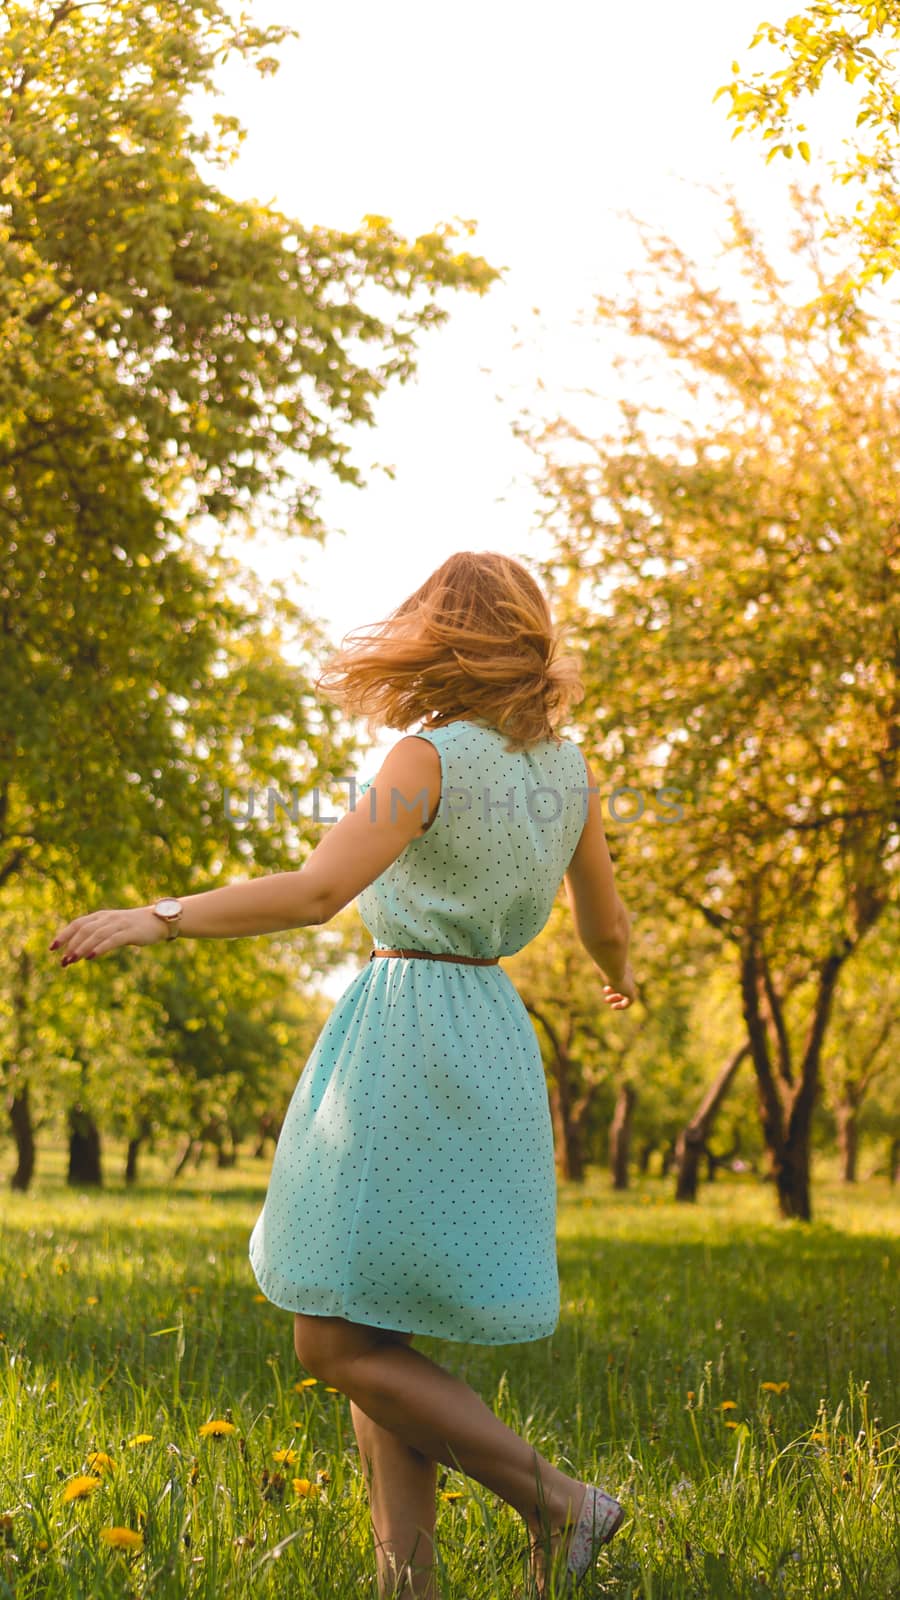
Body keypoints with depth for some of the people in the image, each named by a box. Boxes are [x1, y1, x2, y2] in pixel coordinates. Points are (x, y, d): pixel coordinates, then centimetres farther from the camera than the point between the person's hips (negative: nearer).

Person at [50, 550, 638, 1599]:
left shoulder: (430, 757, -13)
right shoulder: (568, 771, 8)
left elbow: (317, 892, -23)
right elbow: (604, 922, 18)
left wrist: (160, 917, -16)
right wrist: (619, 975, 41)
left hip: (407, 1031, -8)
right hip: (492, 1032, 8)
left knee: (337, 1342, -3)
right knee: (379, 1334, 12)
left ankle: (556, 1502, -2)